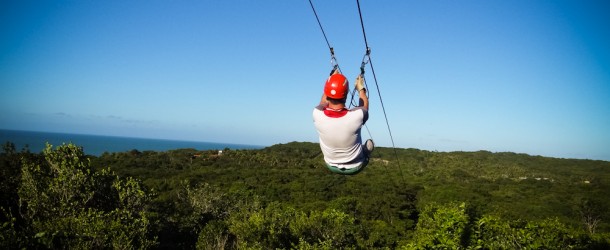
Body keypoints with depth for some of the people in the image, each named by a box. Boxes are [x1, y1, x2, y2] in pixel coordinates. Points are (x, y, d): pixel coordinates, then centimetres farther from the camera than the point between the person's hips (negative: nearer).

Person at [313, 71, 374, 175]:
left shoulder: (317, 115, -28)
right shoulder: (356, 116, -33)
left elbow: (323, 102, -1)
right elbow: (365, 106, -6)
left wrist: (332, 80, 13)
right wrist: (360, 88, 12)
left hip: (331, 166, 2)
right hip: (355, 168, -1)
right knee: (369, 143, 25)